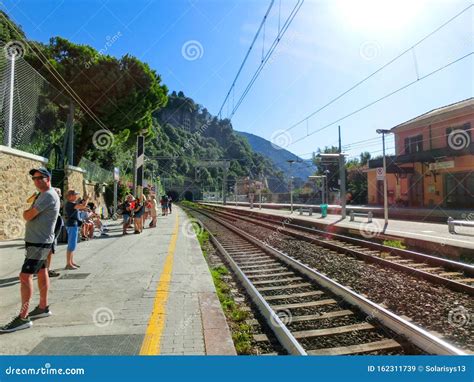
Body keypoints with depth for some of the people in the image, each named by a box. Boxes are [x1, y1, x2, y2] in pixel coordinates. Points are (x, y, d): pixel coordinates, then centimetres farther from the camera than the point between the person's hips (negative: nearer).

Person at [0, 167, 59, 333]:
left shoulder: (48, 195, -18)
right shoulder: (42, 195, 16)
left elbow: (27, 216, -18)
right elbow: (30, 214, 18)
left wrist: (26, 212, 2)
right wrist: (29, 211, -2)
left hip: (39, 243, -10)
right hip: (37, 241, 10)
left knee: (25, 276, -11)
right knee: (41, 272, 15)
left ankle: (23, 318, -6)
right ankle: (43, 307, 27)